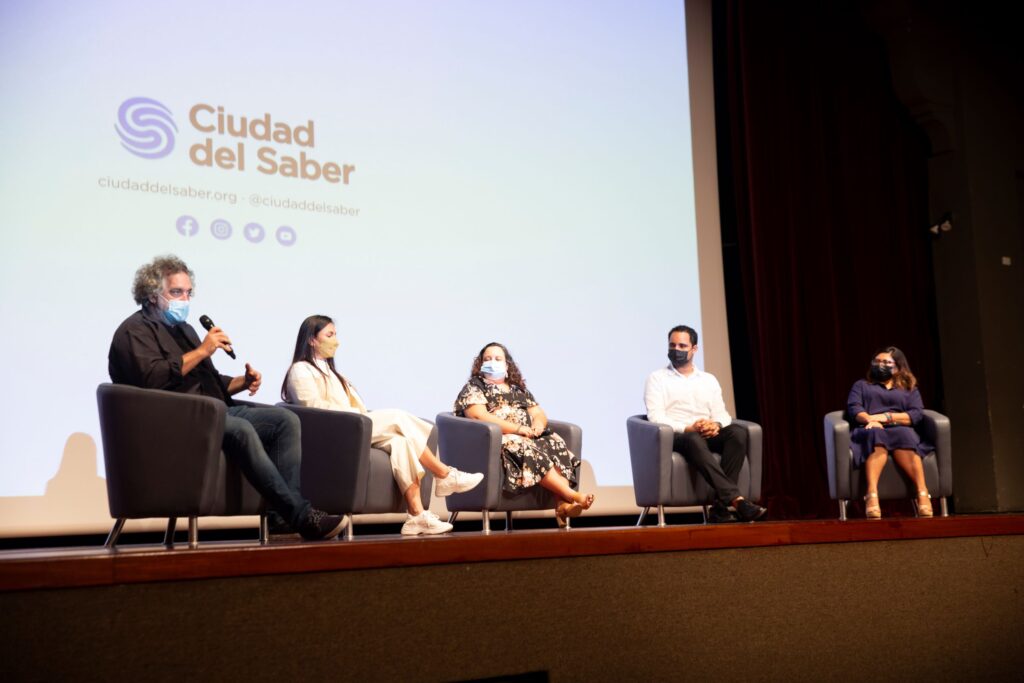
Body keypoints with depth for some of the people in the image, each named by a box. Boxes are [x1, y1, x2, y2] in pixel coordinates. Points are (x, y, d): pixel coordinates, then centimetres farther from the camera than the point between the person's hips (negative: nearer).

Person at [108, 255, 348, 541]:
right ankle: (301, 515, -34)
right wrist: (201, 351, -13)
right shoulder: (135, 330, 1)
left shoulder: (183, 329, 27)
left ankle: (286, 513, -24)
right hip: (174, 421, -9)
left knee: (285, 419, -11)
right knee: (241, 430, -35)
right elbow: (151, 378, -19)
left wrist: (241, 382, 8)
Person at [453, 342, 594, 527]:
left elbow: (539, 414, 20)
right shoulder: (473, 388, 8)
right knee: (527, 449, -35)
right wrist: (518, 429, -18)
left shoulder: (519, 389, 27)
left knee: (555, 443, -26)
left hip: (529, 437, 6)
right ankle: (572, 495, -40)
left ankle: (563, 504, -41)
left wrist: (538, 424, -7)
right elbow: (480, 417, -10)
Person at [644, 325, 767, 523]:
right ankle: (736, 500, -49)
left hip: (708, 435, 4)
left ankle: (721, 505, -34)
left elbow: (721, 413, 13)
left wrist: (716, 425, -13)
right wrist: (687, 428, -20)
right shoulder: (656, 379, 9)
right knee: (694, 440, -39)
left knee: (737, 432, -27)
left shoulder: (708, 380, 22)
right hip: (675, 438, -4)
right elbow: (656, 417, -5)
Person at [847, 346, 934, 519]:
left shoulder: (910, 389, 27)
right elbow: (853, 408, 9)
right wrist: (871, 420, -12)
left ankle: (922, 492, -50)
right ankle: (872, 494, -60)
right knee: (877, 435, -40)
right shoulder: (861, 385, 29)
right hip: (870, 431, -1)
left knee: (902, 435, -39)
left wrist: (886, 417, -7)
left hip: (900, 431, 1)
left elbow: (917, 414, 8)